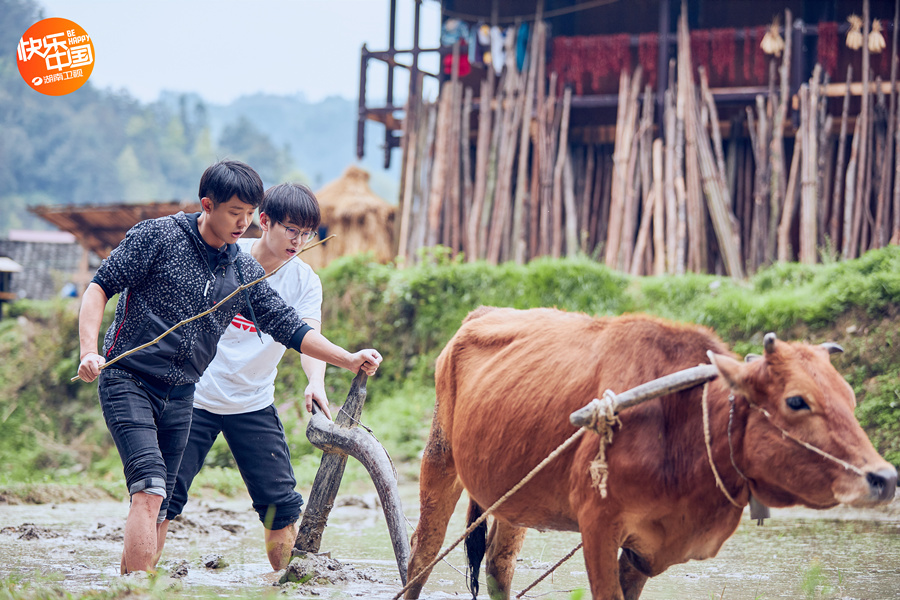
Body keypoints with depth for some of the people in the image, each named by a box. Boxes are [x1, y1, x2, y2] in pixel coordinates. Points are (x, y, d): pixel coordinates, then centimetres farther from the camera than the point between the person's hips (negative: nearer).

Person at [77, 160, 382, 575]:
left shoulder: (244, 272, 9)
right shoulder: (158, 236, -5)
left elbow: (289, 327, 10)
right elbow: (100, 287, -6)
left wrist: (349, 360, -1)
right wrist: (89, 351, -19)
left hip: (180, 396, 6)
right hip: (128, 381, -6)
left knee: (157, 508, 5)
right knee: (150, 490, -22)